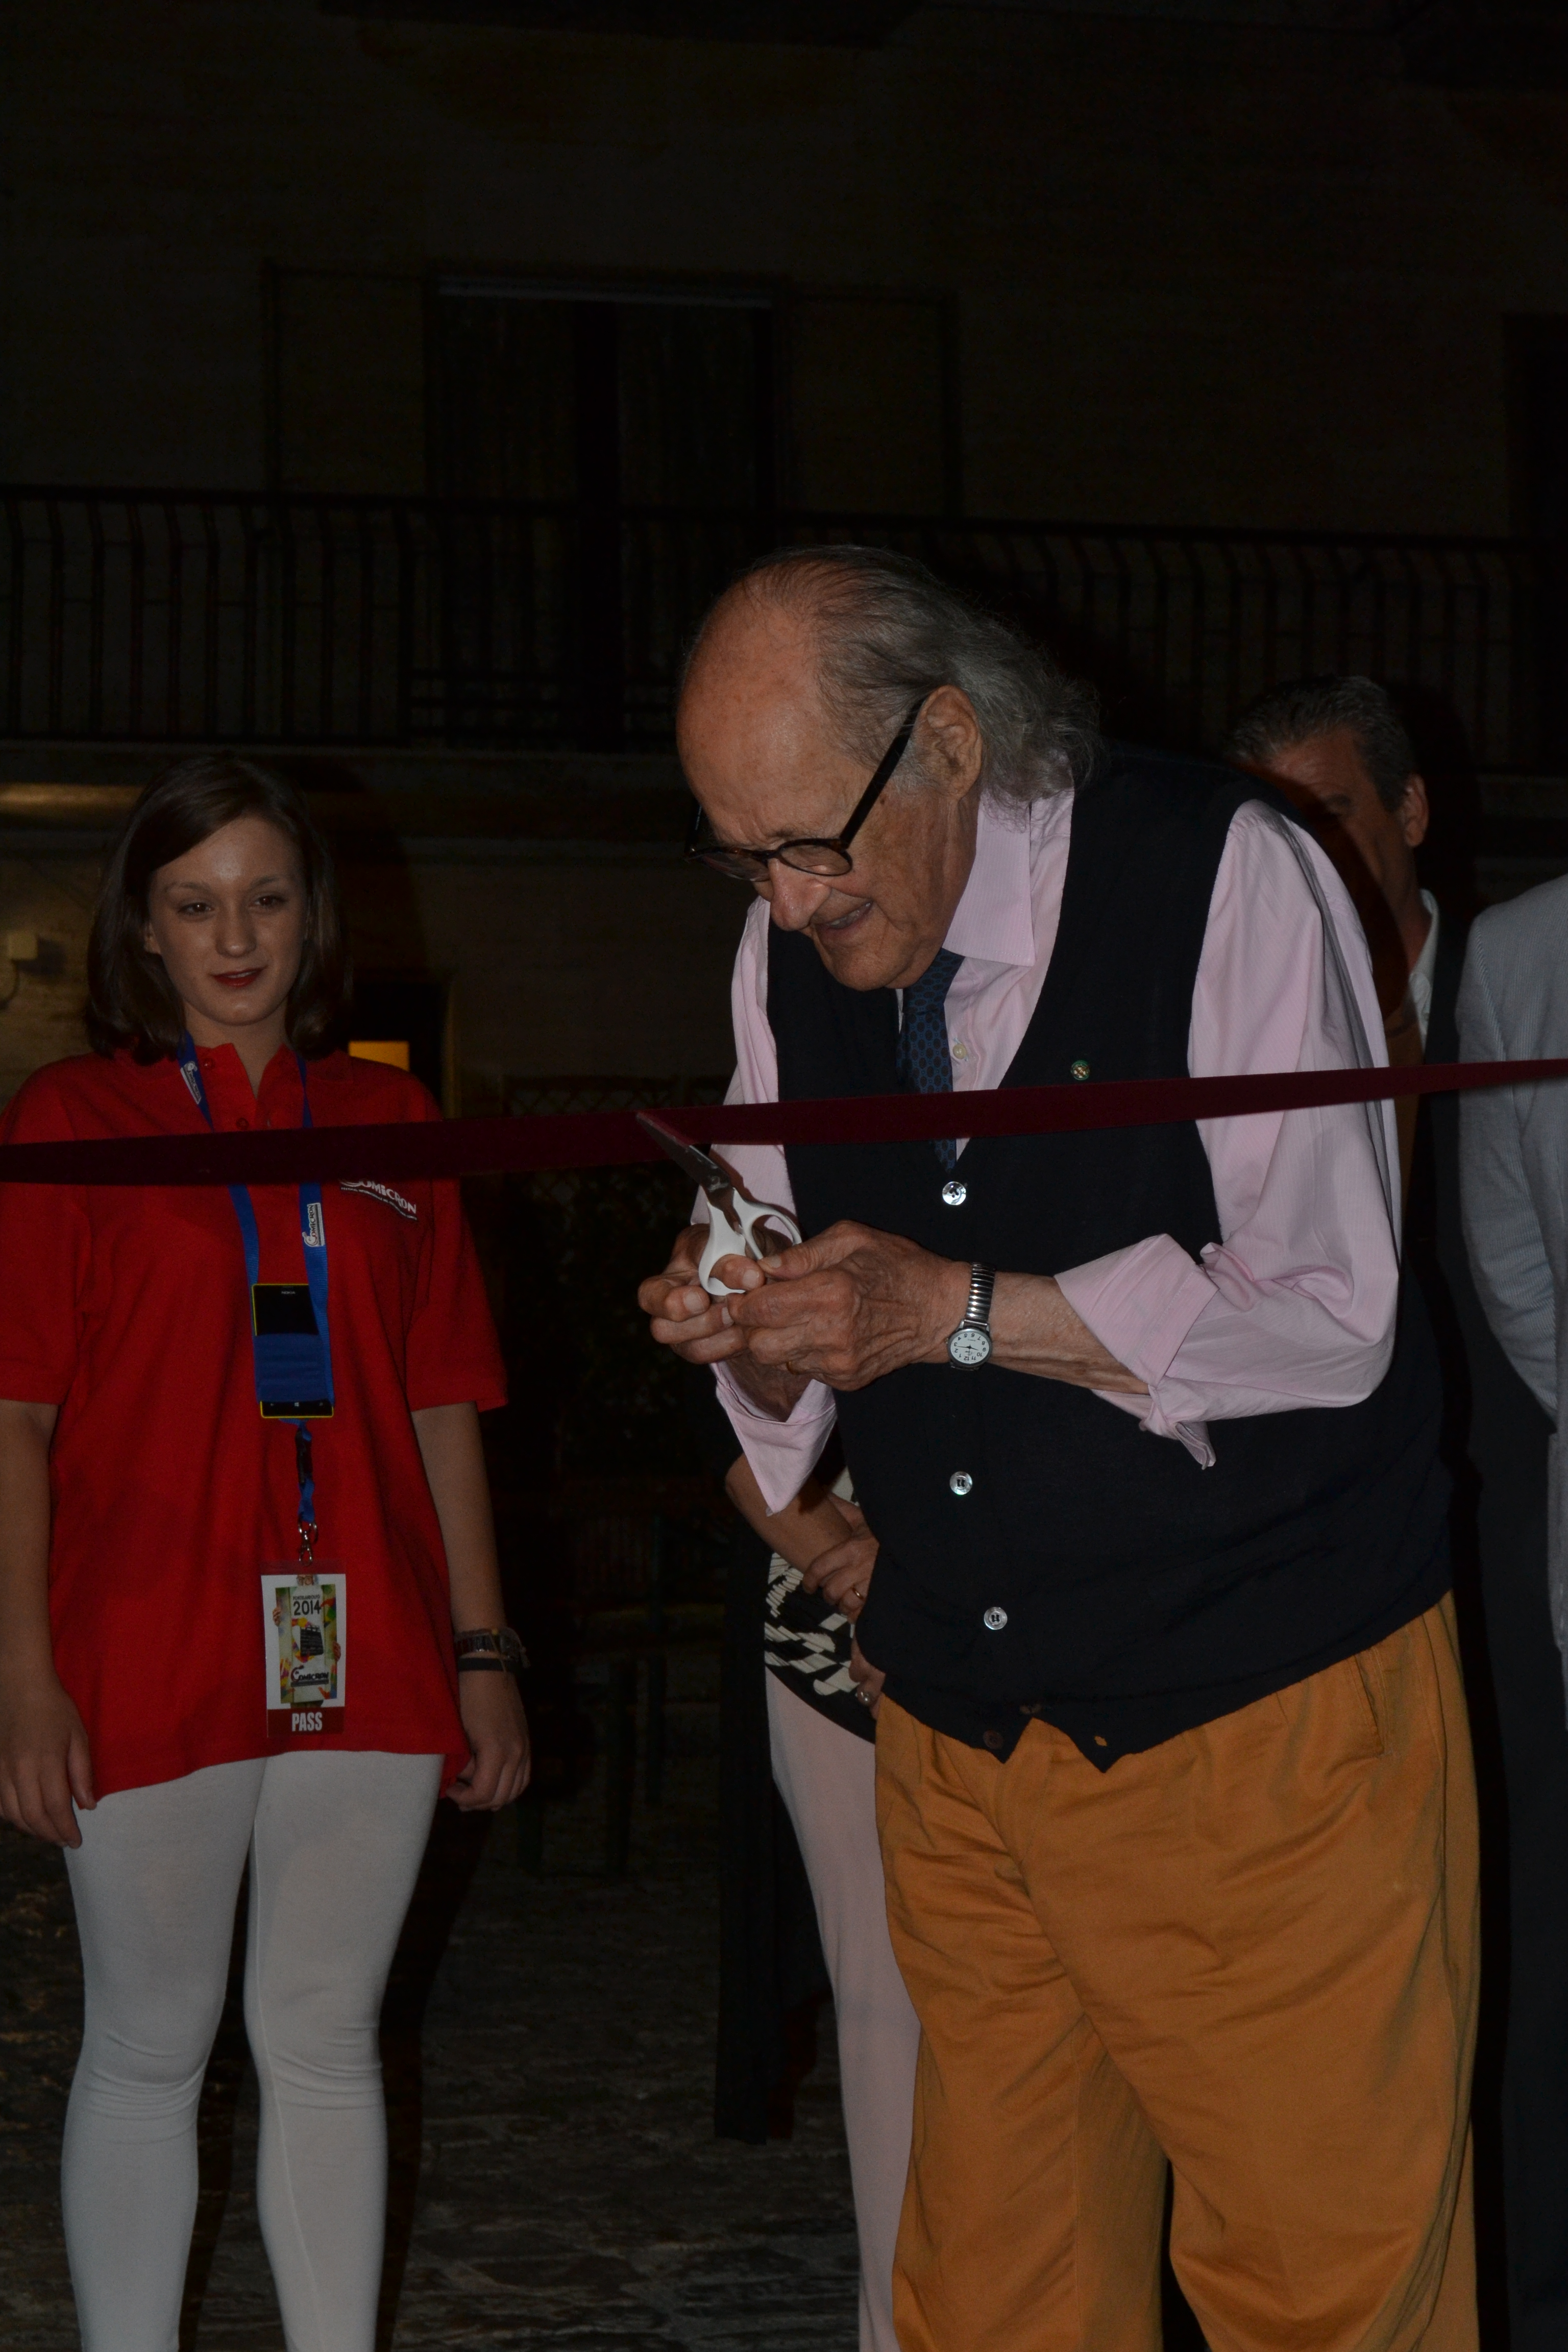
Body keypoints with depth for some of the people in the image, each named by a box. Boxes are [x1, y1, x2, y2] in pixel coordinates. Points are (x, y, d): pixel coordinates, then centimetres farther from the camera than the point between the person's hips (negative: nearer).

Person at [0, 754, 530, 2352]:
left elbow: (443, 1405, 13)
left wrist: (481, 1650, 9)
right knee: (148, 2052, 4)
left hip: (363, 1662, 3)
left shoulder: (386, 1120, 12)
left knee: (327, 2040, 9)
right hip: (151, 1664, -3)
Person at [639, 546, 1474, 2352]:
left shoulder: (1225, 880, -11)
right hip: (959, 1736, 5)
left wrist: (954, 1310, -21)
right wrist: (753, 1342, -10)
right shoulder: (792, 953, 7)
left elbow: (1329, 1317, -16)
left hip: (1263, 1725, -5)